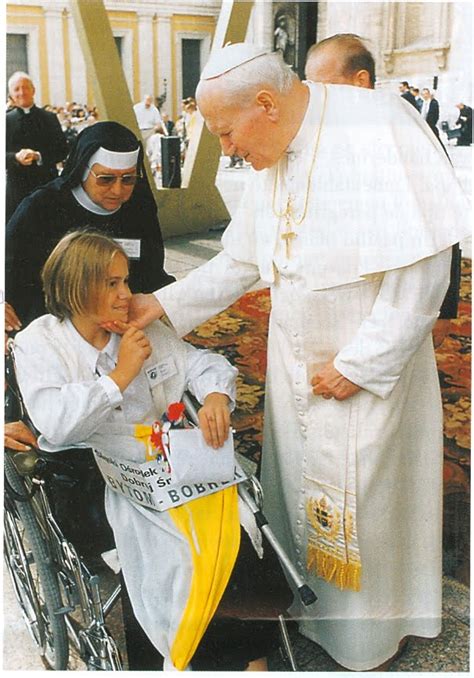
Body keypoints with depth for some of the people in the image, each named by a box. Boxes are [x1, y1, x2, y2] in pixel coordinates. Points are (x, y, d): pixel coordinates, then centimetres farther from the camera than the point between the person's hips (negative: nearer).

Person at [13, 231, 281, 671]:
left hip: (175, 462, 4)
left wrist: (215, 398, -16)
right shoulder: (37, 345, -2)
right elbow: (55, 424, -18)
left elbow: (204, 364, 7)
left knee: (239, 531, -17)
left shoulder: (144, 330, 10)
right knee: (181, 557, -25)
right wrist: (121, 375, -16)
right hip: (103, 481, -4)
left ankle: (253, 653, 2)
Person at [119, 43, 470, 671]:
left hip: (369, 366, -6)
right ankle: (304, 602, 42)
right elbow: (241, 262, 12)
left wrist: (357, 364, -19)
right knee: (297, 488, 17)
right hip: (295, 361, 7)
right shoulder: (272, 160, 4)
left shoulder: (376, 130, -20)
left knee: (361, 500, 8)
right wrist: (163, 304, 1)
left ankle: (367, 631, 34)